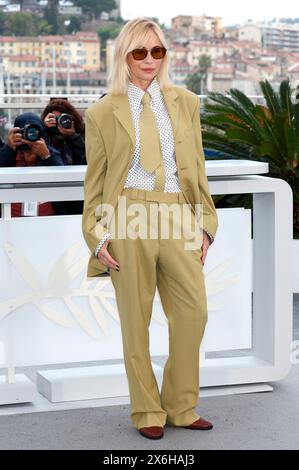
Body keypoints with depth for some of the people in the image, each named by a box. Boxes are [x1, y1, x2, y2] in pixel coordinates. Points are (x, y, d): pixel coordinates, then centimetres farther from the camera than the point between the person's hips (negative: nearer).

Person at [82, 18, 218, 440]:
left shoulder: (185, 103, 14)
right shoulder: (102, 112, 6)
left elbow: (197, 167, 15)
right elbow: (95, 181, 8)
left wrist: (206, 222, 9)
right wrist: (96, 235, 0)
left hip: (178, 216, 2)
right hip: (129, 217, -2)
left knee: (194, 310, -5)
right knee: (136, 320, 3)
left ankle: (180, 407, 11)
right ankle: (148, 412, 16)